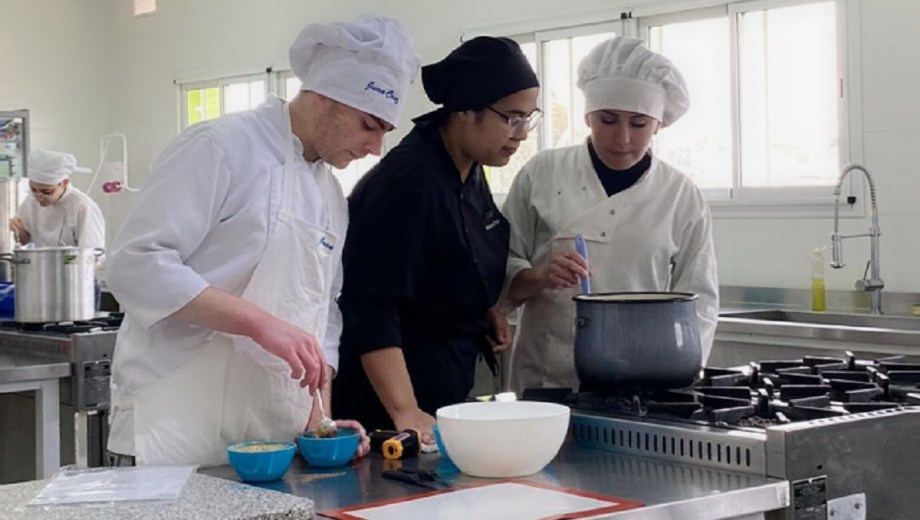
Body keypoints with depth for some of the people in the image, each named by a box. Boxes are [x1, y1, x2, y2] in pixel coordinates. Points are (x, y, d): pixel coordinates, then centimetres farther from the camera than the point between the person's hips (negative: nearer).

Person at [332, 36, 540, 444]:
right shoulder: (408, 182, -24)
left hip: (450, 386, 9)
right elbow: (369, 306, -27)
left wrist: (486, 310, 4)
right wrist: (405, 412, -30)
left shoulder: (470, 172, 4)